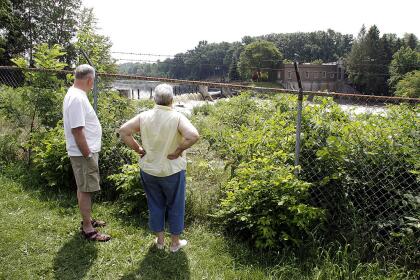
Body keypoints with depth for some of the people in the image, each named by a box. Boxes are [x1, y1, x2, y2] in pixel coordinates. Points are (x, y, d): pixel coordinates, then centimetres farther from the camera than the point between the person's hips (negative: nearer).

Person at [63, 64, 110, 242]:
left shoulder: (75, 94, 11)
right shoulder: (77, 98, -22)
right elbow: (77, 130, -26)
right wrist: (87, 155, -21)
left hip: (87, 151, 10)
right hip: (83, 153, -10)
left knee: (85, 188, 19)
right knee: (85, 189, -1)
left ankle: (87, 220, 34)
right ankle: (88, 229, 11)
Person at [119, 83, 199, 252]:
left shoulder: (144, 116, -8)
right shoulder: (177, 117, -18)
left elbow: (123, 131, -9)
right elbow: (193, 136, -31)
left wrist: (138, 149, -3)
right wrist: (178, 151, -18)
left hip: (148, 170, 3)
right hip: (172, 171, -3)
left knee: (155, 205, 20)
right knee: (175, 206, 15)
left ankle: (159, 240, 33)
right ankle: (175, 242, 28)